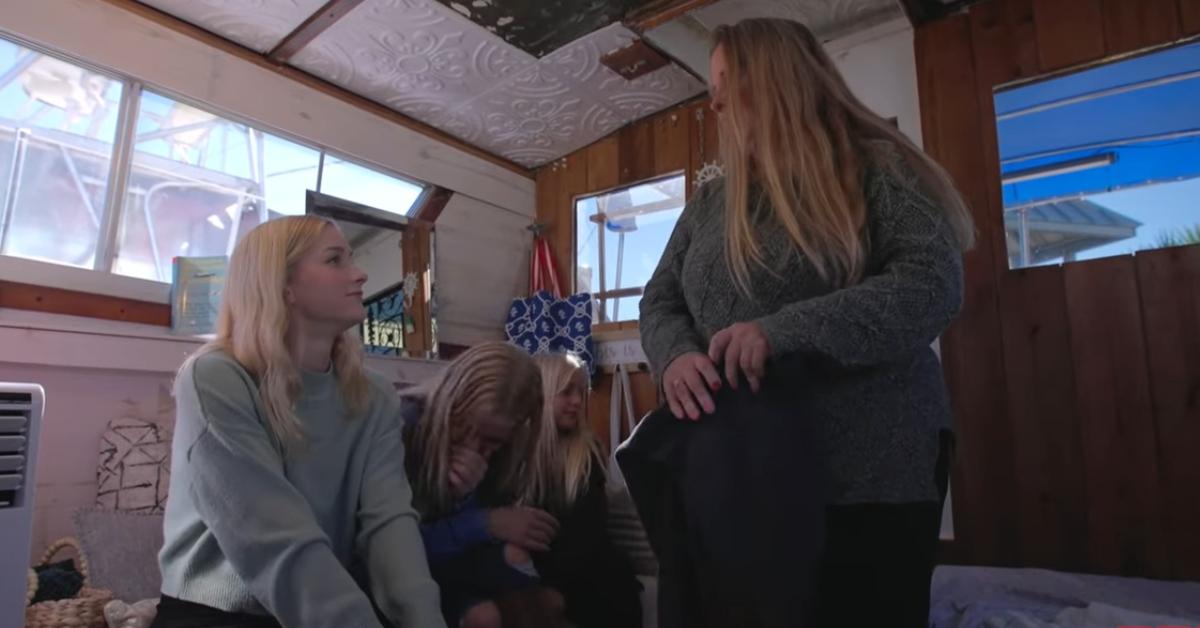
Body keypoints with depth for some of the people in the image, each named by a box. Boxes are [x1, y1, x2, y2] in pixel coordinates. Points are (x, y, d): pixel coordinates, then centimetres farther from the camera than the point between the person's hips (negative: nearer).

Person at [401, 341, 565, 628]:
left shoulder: (497, 457, -5)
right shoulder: (400, 427, -21)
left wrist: (468, 497, -25)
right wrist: (485, 523, -25)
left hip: (461, 564, 5)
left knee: (549, 602, -18)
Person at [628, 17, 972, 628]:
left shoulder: (876, 168, -2)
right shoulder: (708, 202, 13)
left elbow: (933, 285, -15)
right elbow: (658, 303, 11)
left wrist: (783, 331, -26)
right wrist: (676, 356, -14)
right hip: (738, 474, 5)